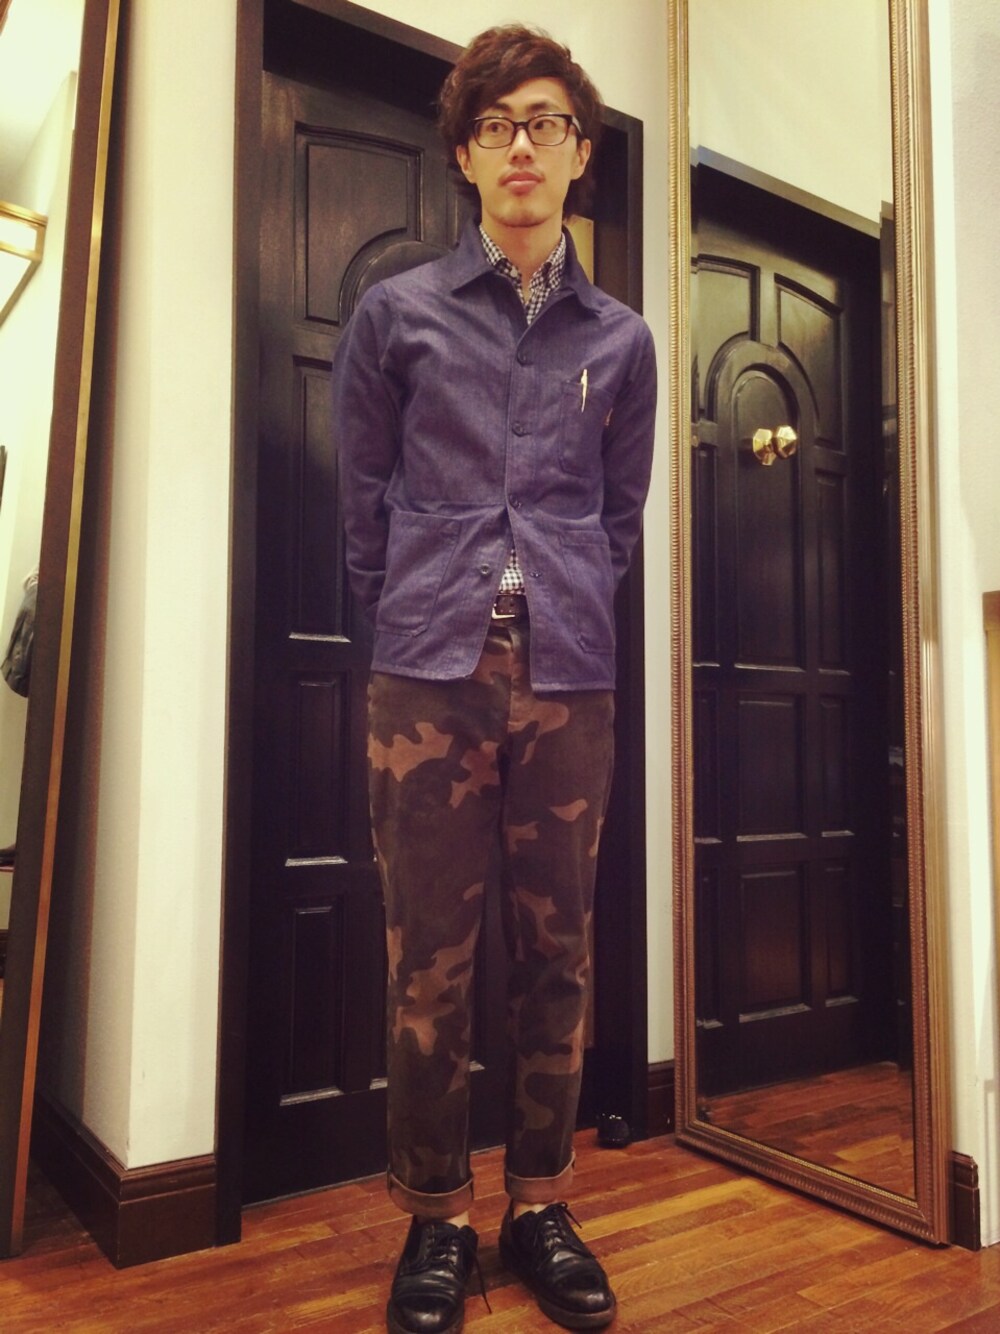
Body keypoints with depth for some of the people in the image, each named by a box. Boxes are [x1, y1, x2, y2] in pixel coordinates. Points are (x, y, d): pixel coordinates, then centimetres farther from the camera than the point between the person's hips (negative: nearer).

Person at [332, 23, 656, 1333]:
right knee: (430, 961, 1)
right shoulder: (396, 312, 7)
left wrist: (564, 617, 13)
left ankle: (541, 1205, 24)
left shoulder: (621, 339, 12)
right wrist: (414, 619, 11)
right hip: (432, 673, -1)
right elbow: (363, 502, 10)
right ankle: (436, 1216, 19)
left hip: (569, 681, 2)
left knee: (557, 951, 7)